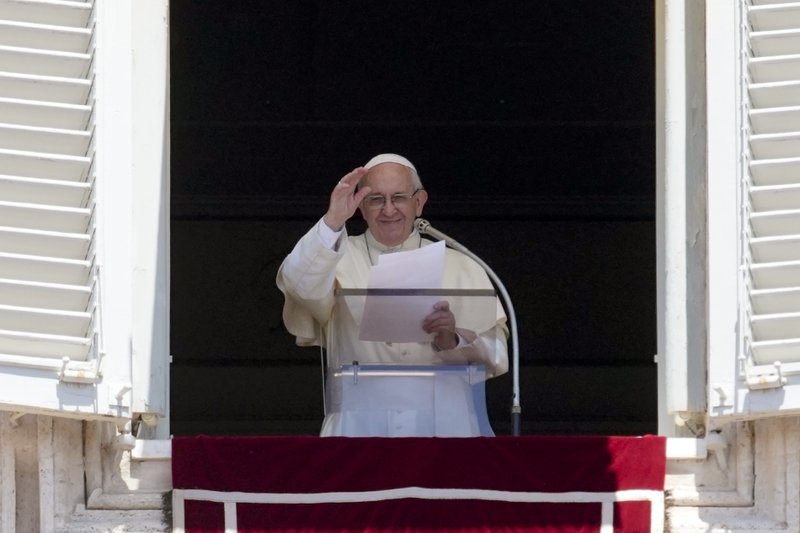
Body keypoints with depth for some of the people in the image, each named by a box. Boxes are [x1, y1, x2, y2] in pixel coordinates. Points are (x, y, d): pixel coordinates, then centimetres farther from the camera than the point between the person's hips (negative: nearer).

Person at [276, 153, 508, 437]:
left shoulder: (461, 267, 17)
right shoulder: (338, 258, 16)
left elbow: (495, 353, 7)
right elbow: (298, 284, -7)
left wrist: (453, 341, -13)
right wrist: (332, 223, -19)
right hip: (359, 423, -1)